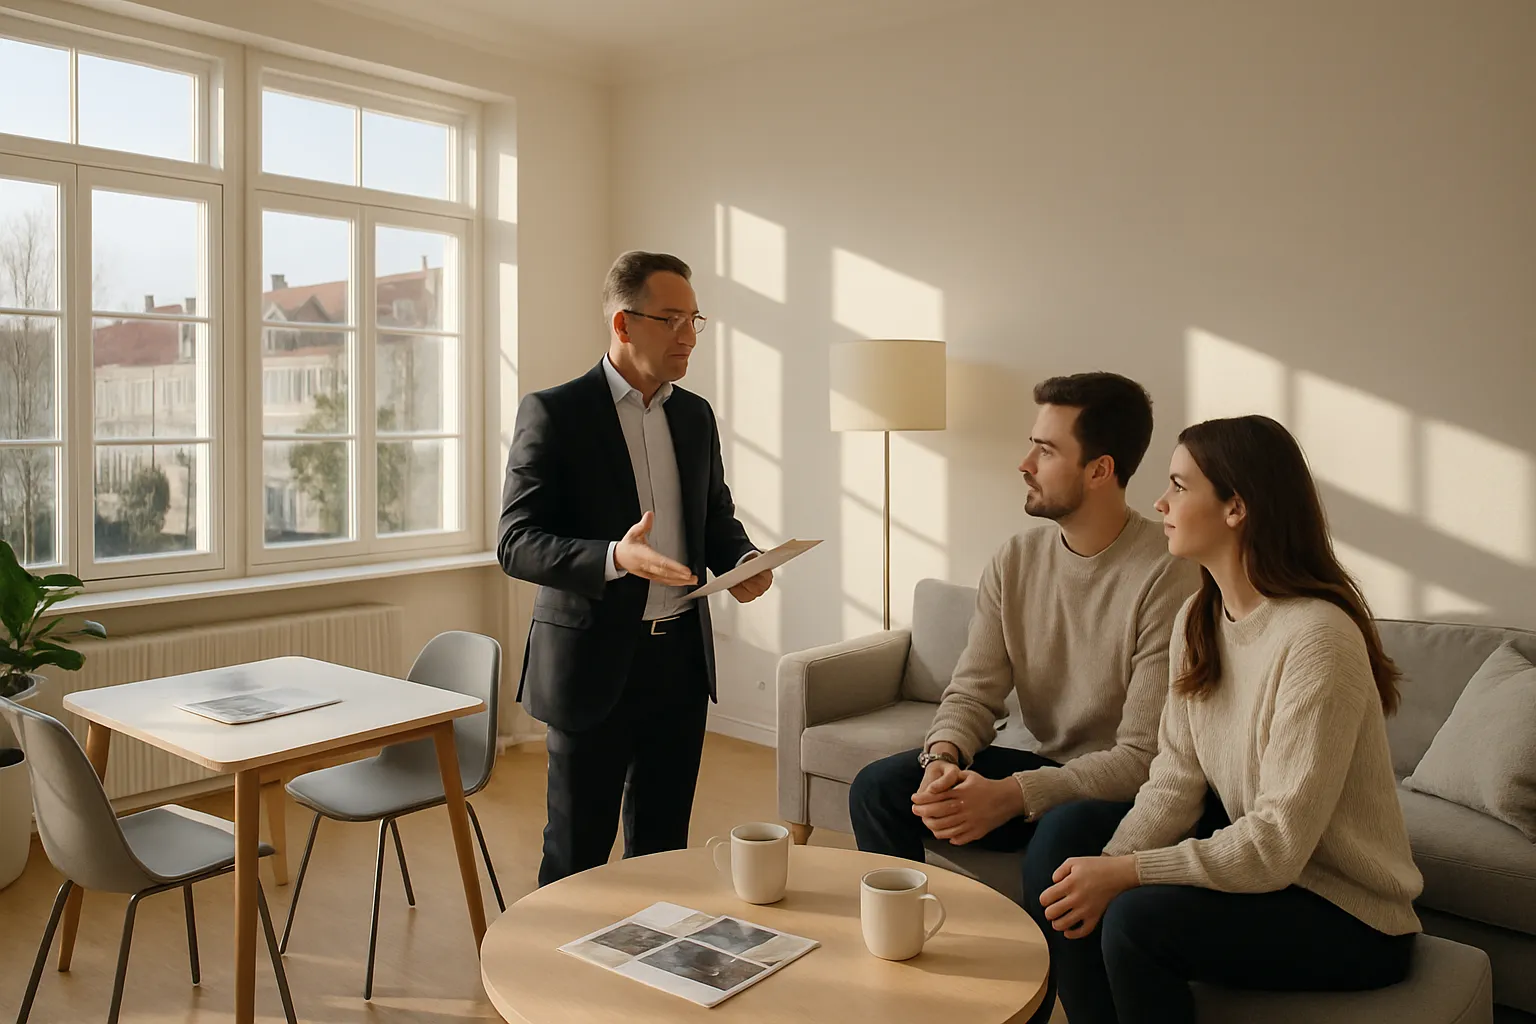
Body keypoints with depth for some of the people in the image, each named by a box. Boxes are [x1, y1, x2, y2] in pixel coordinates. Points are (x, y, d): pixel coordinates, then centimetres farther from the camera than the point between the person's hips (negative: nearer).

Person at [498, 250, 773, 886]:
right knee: (576, 855, 8)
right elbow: (516, 544, -13)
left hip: (682, 658, 5)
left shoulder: (695, 415, 9)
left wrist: (742, 562, -3)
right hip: (593, 661, -5)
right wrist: (615, 558, -30)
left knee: (663, 844, 17)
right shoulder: (554, 413, -9)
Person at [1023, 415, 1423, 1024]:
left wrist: (1126, 873, -25)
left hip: (1352, 919, -7)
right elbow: (1175, 781, -2)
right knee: (1069, 831, -7)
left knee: (1139, 918, -27)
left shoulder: (1317, 637, -25)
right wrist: (1106, 870, -17)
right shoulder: (1197, 621, 2)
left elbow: (1279, 847, -26)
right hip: (1251, 865, 8)